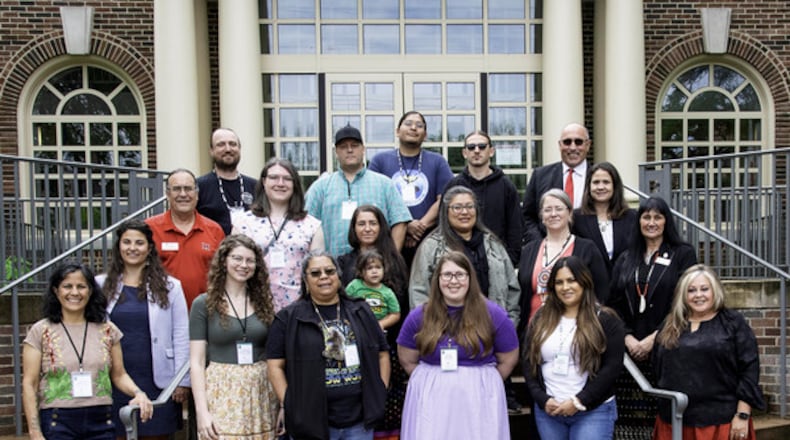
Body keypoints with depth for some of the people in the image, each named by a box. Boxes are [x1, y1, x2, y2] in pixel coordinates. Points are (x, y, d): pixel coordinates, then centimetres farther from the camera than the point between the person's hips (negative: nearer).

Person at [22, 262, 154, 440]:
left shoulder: (107, 330, 7)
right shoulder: (40, 331, 1)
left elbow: (119, 375, 11)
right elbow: (29, 384, -1)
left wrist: (138, 393, -9)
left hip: (101, 421, 2)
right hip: (58, 424, -2)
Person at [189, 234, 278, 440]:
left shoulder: (263, 302, 8)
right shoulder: (204, 304, -2)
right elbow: (196, 362, -3)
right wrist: (202, 411, -11)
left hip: (261, 394, 3)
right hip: (221, 394, -3)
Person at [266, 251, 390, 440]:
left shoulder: (361, 312, 8)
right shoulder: (289, 318, -1)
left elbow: (382, 353, 13)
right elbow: (276, 365, -2)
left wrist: (380, 394, 5)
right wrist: (288, 405, -9)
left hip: (360, 421, 3)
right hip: (310, 422, -3)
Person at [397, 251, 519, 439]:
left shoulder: (493, 314, -3)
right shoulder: (419, 316, 1)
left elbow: (508, 360, 6)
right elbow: (408, 361, 10)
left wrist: (480, 382, 6)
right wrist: (431, 381, 6)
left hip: (478, 400, -1)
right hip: (430, 400, 1)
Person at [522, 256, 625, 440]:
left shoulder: (606, 319, -3)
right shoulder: (541, 319, 8)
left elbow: (612, 367, -9)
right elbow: (528, 362, 7)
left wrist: (579, 401, -13)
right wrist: (543, 399, -6)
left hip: (593, 411, -4)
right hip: (548, 410, 4)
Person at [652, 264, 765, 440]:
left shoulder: (733, 323, 0)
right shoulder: (669, 327, 11)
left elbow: (750, 369, -5)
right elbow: (657, 370, 15)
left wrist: (742, 415, -10)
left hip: (721, 422, -3)